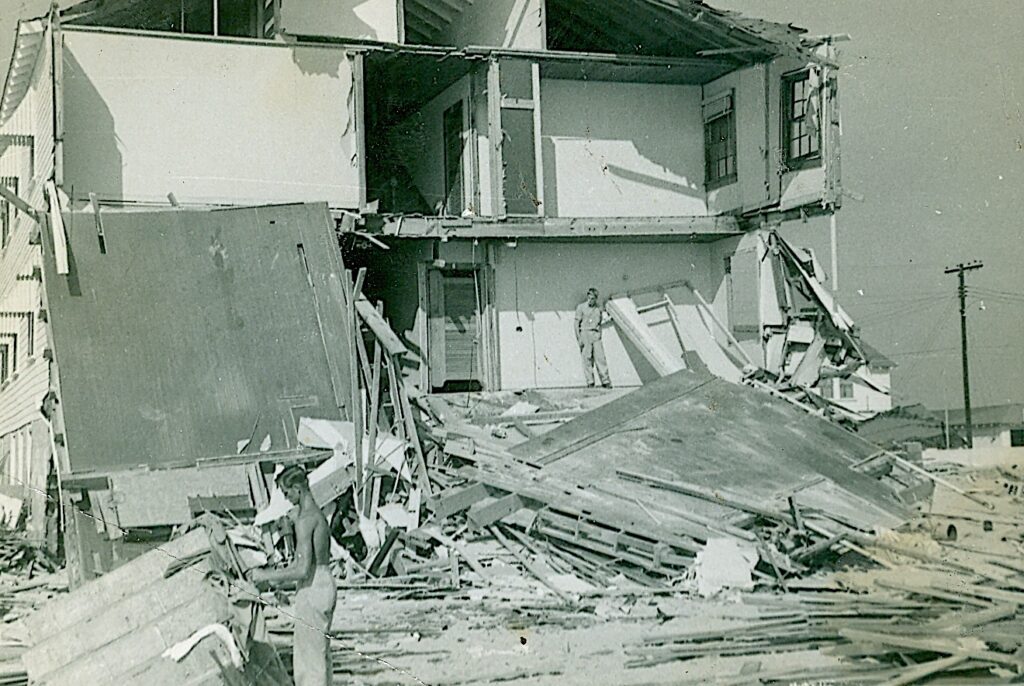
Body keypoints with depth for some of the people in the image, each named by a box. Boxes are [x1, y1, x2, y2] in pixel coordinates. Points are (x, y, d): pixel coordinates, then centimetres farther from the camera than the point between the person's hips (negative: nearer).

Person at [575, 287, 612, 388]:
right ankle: (590, 381, -1)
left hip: (596, 334, 2)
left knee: (600, 357, -5)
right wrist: (579, 338, -10)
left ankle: (605, 381, -5)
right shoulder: (581, 307, 0)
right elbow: (577, 323, -1)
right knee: (587, 358, -4)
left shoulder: (600, 307, 11)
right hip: (584, 333, -2)